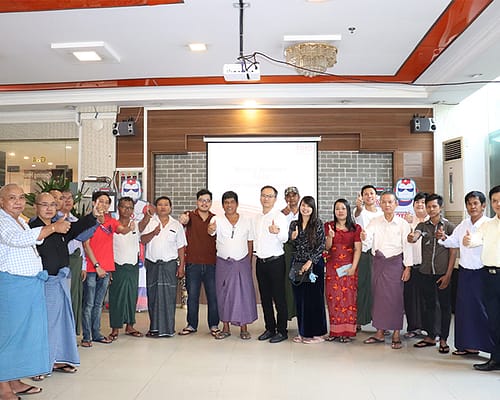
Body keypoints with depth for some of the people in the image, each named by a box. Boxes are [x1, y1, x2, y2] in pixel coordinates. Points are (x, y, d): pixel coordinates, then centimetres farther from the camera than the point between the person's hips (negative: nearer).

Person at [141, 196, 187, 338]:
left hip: (170, 264, -1)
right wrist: (153, 233, -20)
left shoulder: (176, 225, 8)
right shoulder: (150, 222, 7)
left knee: (169, 296, -3)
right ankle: (154, 328, 13)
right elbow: (143, 240, -3)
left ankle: (167, 328, 4)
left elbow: (181, 247, 8)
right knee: (153, 296, 4)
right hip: (152, 264, 1)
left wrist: (181, 266, 3)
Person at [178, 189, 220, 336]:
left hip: (211, 263, 1)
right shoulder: (190, 216, 0)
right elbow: (182, 221, -23)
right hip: (193, 263, -1)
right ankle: (191, 325, 19)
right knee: (192, 296, 7)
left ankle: (214, 325, 17)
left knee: (213, 295, 4)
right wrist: (182, 221, -45)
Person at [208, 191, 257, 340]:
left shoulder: (246, 221, 3)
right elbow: (211, 231, -23)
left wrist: (249, 262, 2)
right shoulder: (217, 220, -3)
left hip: (242, 262, 0)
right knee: (223, 294, 5)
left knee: (244, 293, 1)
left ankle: (244, 328, 12)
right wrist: (211, 229, -47)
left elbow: (250, 242, 7)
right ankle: (225, 328, 17)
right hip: (223, 263, 0)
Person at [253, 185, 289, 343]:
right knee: (265, 297, 12)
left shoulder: (279, 216, -9)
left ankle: (282, 331, 9)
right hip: (260, 261, 6)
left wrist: (277, 232, -45)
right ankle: (270, 328, 23)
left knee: (279, 297, -1)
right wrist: (255, 252, 12)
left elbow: (285, 238, -25)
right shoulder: (256, 218, 12)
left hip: (275, 261, -6)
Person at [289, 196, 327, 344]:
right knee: (299, 298, 7)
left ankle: (316, 333, 9)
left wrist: (310, 261, -15)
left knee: (314, 297, 0)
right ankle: (303, 332, 17)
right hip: (297, 264, 4)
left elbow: (321, 245, -8)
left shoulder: (318, 224, -3)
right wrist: (293, 238, -8)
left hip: (314, 264, -4)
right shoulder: (294, 224, 10)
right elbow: (291, 246, 14)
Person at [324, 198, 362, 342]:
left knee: (348, 298, -2)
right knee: (333, 297, 0)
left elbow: (358, 249, -1)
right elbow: (326, 247, 3)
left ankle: (347, 331, 4)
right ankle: (335, 330, 7)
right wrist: (330, 236, -17)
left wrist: (353, 267, -11)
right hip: (332, 266, 1)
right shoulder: (328, 226, 8)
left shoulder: (355, 228, 4)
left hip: (349, 266, -1)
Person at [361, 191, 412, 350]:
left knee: (395, 297, -1)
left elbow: (407, 246, -2)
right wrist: (364, 237, -35)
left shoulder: (402, 224, -2)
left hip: (395, 262, -3)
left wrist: (408, 267, -7)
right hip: (378, 262, 3)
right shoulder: (375, 222, 5)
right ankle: (379, 332, 17)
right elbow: (368, 236, -11)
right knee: (378, 295, 7)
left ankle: (396, 334, 8)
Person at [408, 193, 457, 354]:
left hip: (443, 273, -2)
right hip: (426, 273, 3)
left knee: (445, 306, 5)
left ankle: (443, 339, 16)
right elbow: (413, 238, -15)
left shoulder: (449, 226, -1)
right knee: (429, 305, 12)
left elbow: (453, 252, -3)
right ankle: (430, 336, 23)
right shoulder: (422, 226, 6)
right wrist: (411, 237, -40)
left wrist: (448, 274, -9)